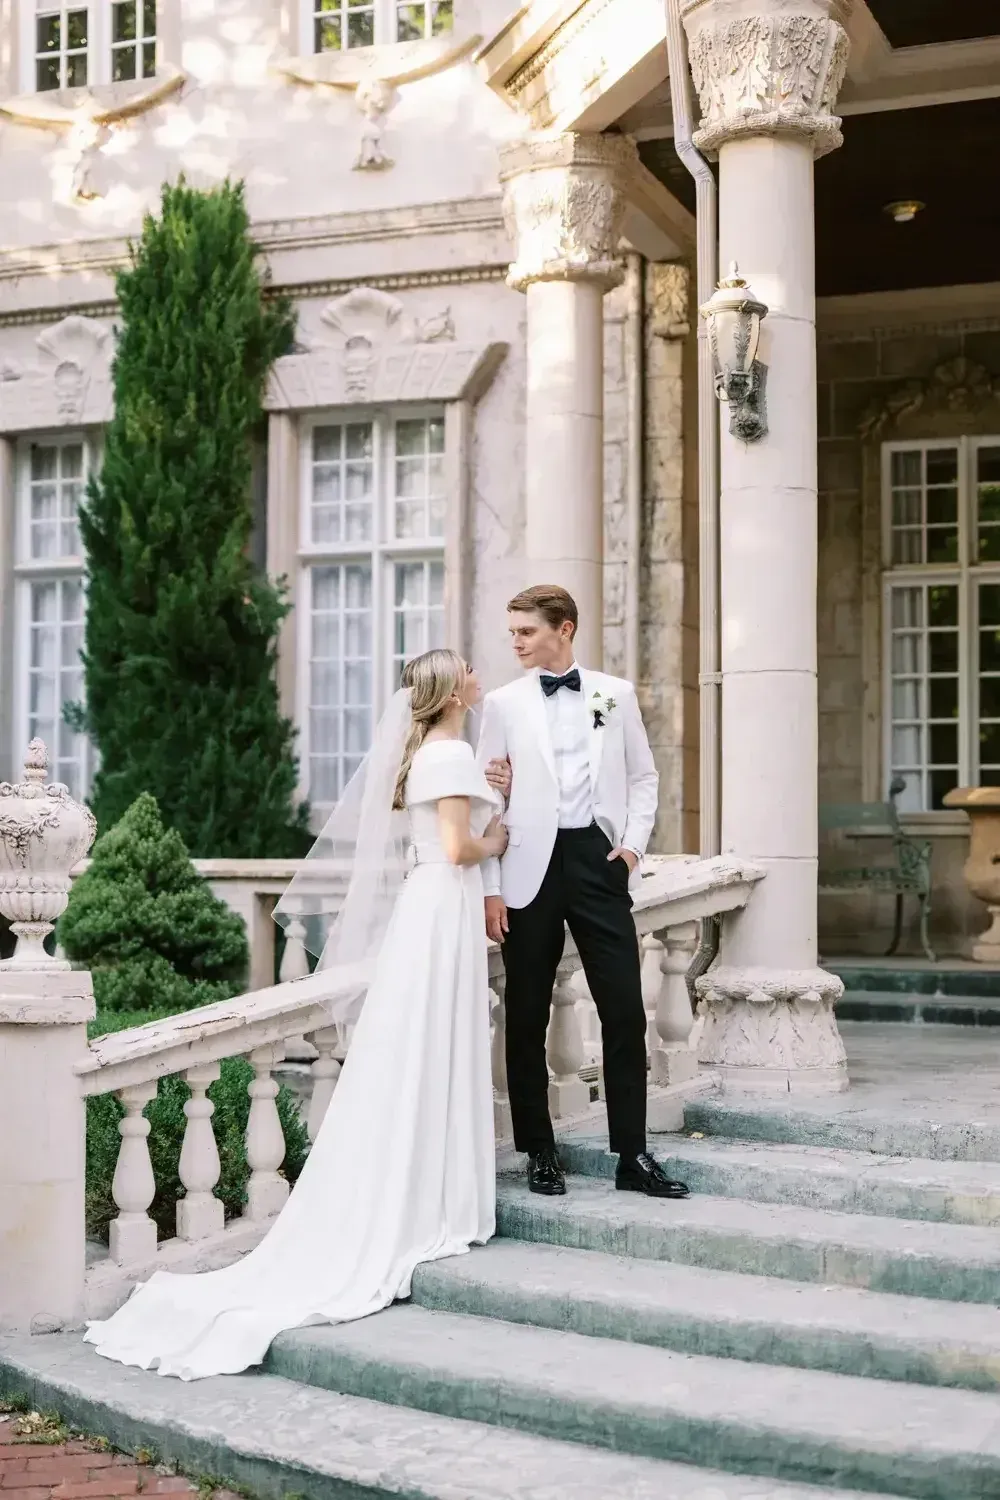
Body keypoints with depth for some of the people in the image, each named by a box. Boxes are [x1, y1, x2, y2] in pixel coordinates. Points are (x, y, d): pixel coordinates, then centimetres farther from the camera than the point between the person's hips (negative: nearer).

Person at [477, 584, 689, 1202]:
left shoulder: (615, 694, 8)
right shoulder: (504, 704, 5)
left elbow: (643, 776, 15)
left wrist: (634, 841, -1)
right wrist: (491, 888, -2)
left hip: (599, 859, 1)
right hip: (532, 867, 0)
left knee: (625, 1010, -1)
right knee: (528, 1017, 4)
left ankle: (633, 1155, 6)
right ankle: (541, 1153, 15)